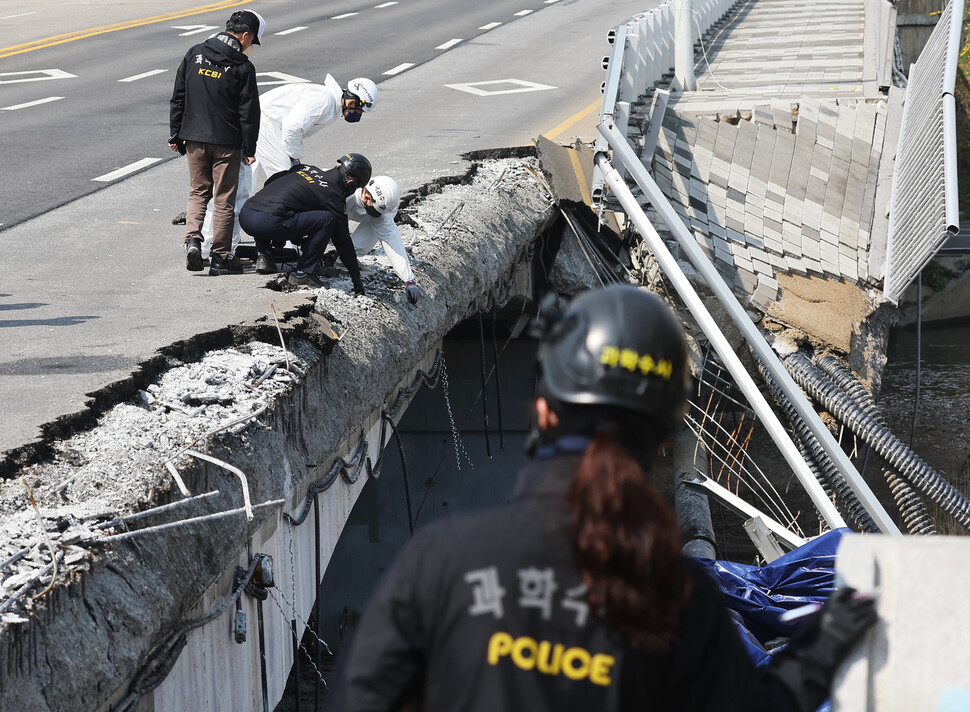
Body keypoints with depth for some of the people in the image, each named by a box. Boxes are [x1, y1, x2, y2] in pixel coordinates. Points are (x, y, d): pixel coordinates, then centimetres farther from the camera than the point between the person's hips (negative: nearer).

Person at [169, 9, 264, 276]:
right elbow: (249, 113, -9)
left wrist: (176, 134, 13)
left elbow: (178, 98, 6)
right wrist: (249, 150, -2)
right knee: (224, 199, 6)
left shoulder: (194, 54, 2)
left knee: (198, 191, 18)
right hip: (227, 143, -4)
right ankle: (220, 258, 9)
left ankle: (192, 238, -5)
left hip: (194, 139, 4)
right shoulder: (243, 67, -10)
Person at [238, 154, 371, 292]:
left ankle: (262, 256, 20)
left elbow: (268, 183, 34)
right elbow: (342, 240, 11)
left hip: (244, 214, 8)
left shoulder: (306, 168, 23)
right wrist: (356, 278, 21)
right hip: (268, 222, -7)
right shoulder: (333, 195, 5)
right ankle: (302, 274, 1)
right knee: (328, 219, -1)